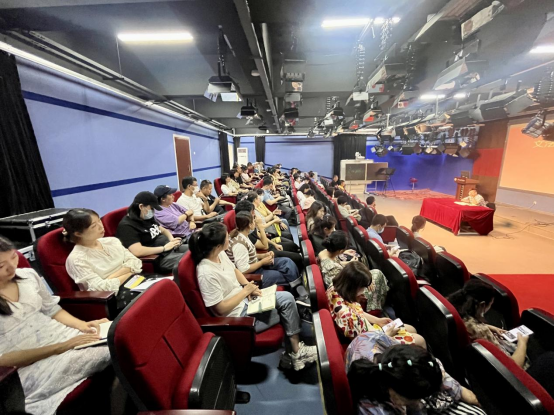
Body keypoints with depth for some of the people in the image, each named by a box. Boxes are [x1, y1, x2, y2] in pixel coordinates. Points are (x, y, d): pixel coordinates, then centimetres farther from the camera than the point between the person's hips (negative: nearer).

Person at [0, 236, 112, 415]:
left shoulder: (28, 275, 3)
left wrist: (82, 325, -5)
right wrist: (59, 347, -19)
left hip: (63, 336, 5)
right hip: (31, 366, -5)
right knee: (111, 351, -30)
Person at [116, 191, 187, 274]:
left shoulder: (148, 218, 13)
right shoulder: (126, 226, -11)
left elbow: (163, 230, 24)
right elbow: (137, 251, -24)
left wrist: (172, 239, 1)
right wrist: (164, 248, -19)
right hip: (160, 258, -9)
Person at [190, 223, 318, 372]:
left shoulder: (220, 254, -6)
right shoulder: (207, 273, -30)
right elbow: (221, 309, -23)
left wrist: (248, 286, -4)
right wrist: (245, 290, -16)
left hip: (245, 298, 8)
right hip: (239, 315, -7)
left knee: (287, 298, -4)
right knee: (287, 305, -5)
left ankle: (295, 350, 12)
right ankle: (297, 352, 19)